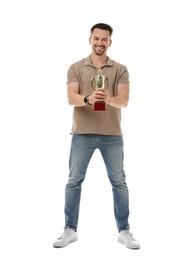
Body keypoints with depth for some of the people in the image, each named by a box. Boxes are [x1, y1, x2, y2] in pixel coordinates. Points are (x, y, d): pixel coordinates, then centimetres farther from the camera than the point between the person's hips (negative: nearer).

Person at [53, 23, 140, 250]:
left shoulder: (120, 69, 3)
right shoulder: (76, 68, 3)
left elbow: (124, 100, -10)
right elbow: (71, 98, -10)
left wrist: (110, 99, -32)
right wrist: (88, 99, -32)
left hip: (112, 135, 0)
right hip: (82, 134, 0)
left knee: (119, 182, 6)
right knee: (74, 181, 5)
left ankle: (124, 231, 19)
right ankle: (70, 230, 20)